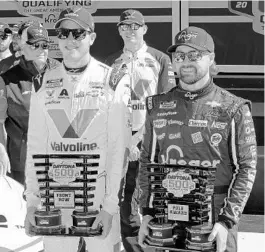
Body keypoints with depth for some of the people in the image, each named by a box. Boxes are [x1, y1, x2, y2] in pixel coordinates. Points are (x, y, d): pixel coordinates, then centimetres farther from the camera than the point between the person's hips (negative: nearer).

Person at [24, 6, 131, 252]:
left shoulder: (112, 82, -6)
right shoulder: (45, 83, 3)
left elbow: (118, 147, -7)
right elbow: (35, 145, 4)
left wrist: (110, 205, -11)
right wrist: (31, 202, 0)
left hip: (100, 196, -2)